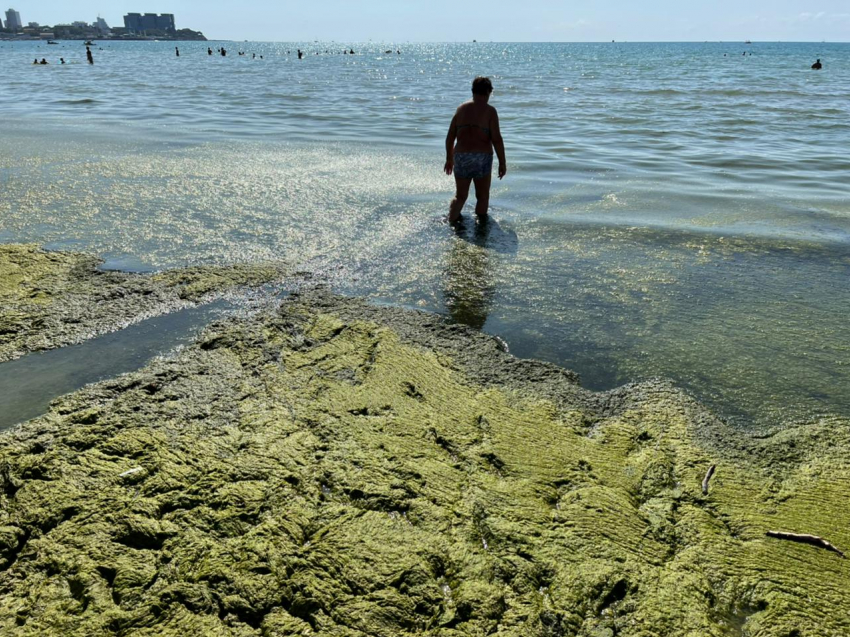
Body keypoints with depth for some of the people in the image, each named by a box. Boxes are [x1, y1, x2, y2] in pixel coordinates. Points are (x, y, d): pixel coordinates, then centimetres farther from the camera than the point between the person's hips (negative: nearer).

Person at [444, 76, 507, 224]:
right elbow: (496, 139, -9)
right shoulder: (489, 111, -3)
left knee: (460, 196, 16)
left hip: (461, 156, 4)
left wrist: (449, 159, 21)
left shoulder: (461, 108, 9)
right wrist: (502, 162, -2)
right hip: (482, 157, -3)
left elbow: (450, 137, 10)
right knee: (482, 196, 13)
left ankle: (451, 222, 4)